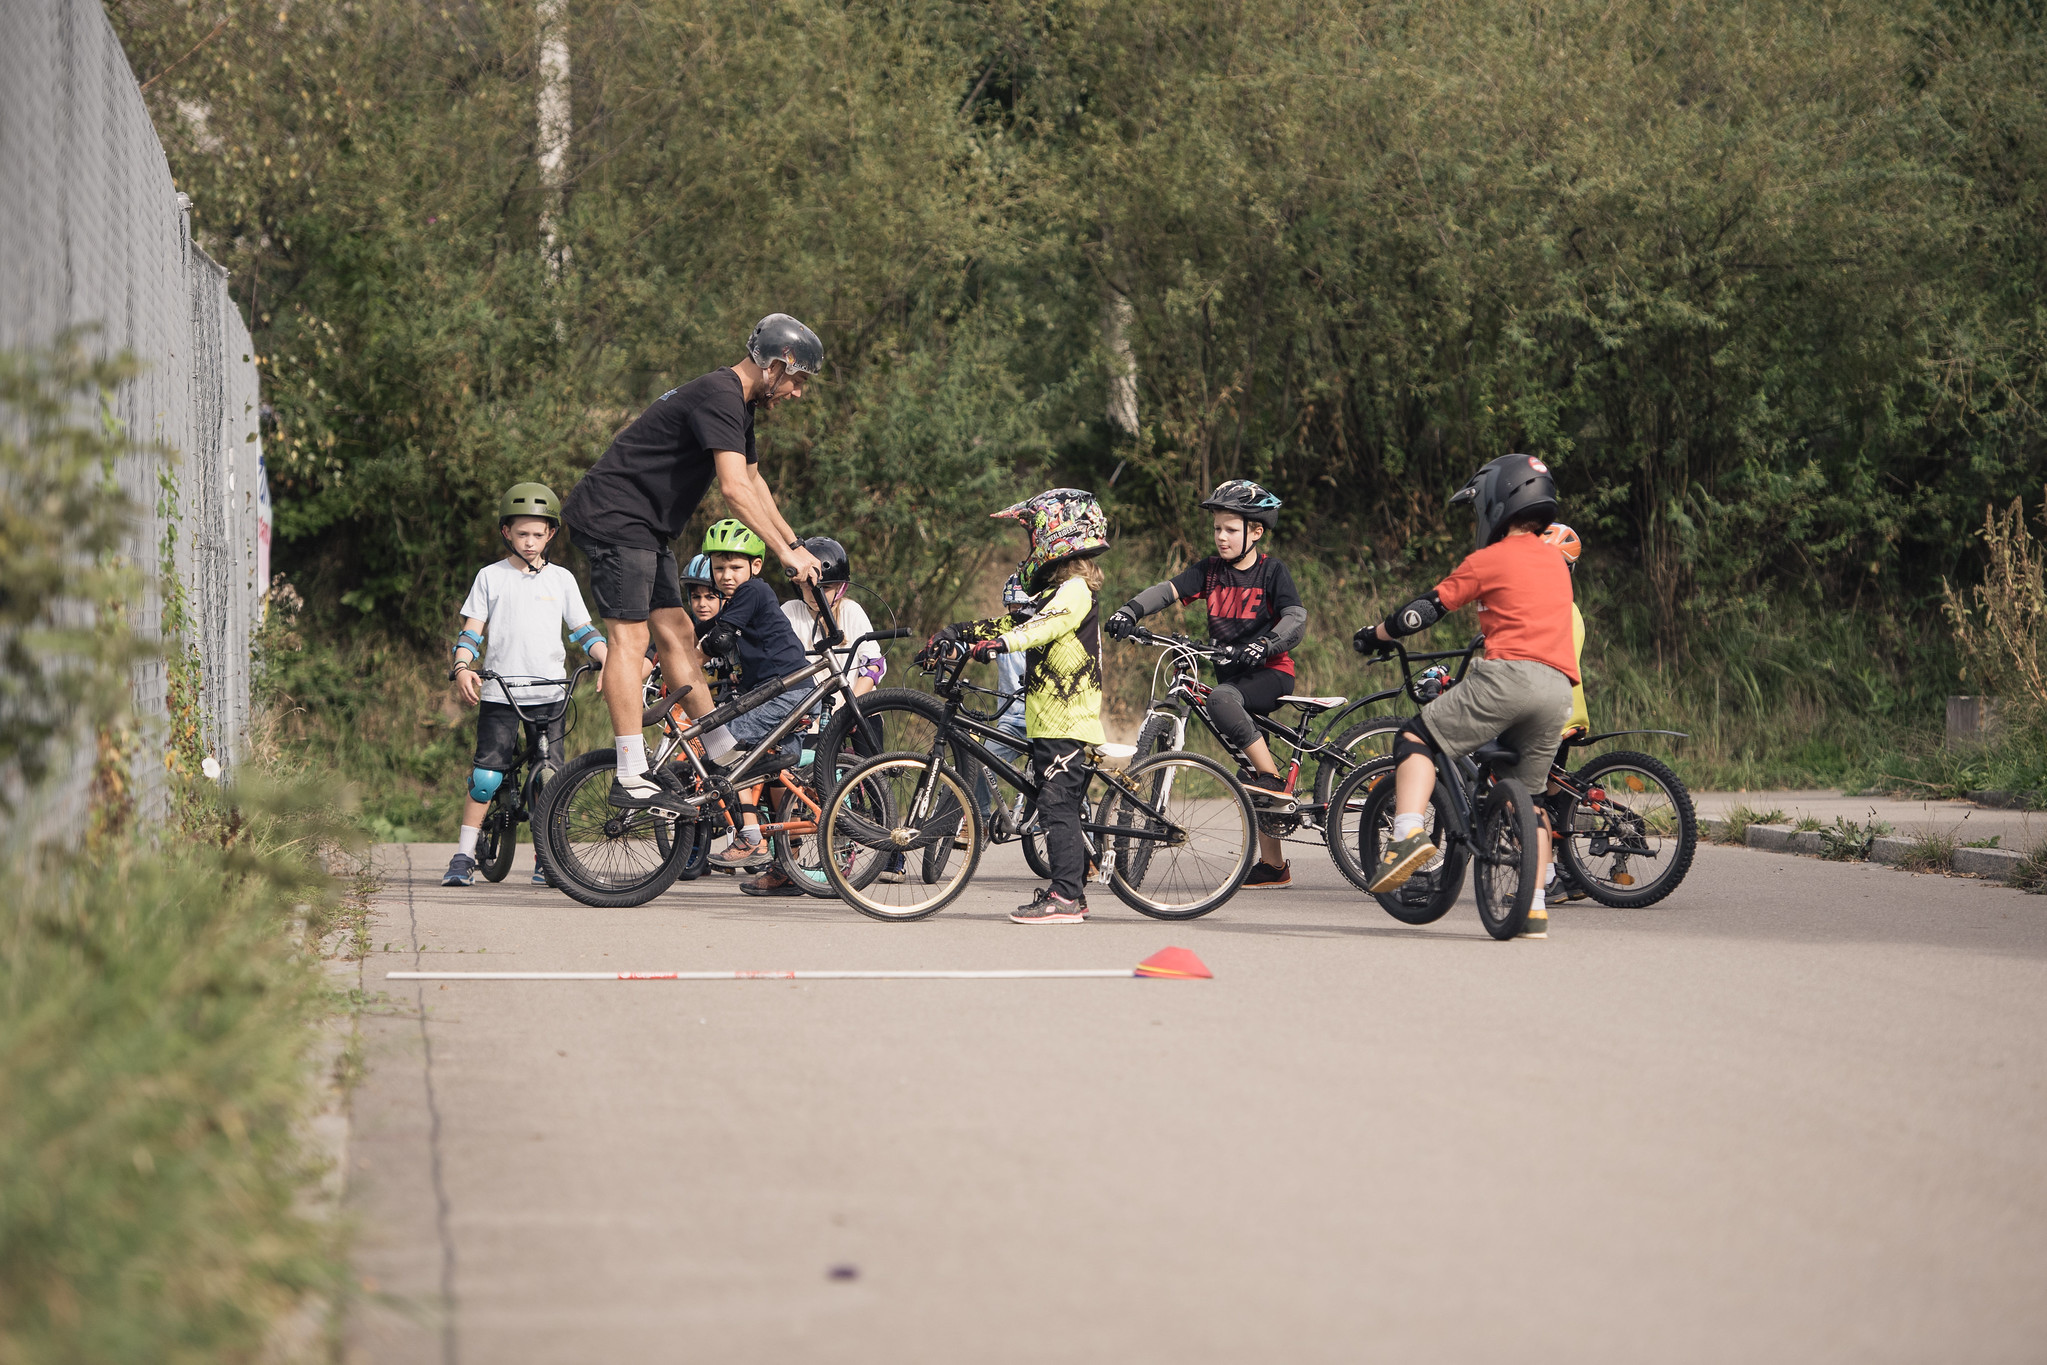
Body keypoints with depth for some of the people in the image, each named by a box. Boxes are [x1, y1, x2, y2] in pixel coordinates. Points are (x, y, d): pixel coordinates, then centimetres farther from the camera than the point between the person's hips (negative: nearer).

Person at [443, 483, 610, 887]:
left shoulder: (561, 579, 12)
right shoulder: (491, 577, 8)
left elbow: (583, 630, 13)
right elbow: (471, 631, 5)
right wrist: (462, 668, -13)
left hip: (550, 695, 1)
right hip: (499, 694, -1)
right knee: (486, 776, -9)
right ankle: (464, 856, -1)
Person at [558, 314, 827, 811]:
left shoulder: (737, 403, 16)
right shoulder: (719, 396, -18)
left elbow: (754, 482, 27)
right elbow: (735, 489, -27)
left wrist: (795, 545, 24)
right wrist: (786, 552, -24)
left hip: (644, 528, 10)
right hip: (613, 516, -10)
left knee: (676, 633, 8)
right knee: (629, 638, -13)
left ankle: (724, 754, 10)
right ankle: (631, 779, -16)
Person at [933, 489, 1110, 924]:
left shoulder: (1074, 589, -11)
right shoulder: (1058, 589, 20)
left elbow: (1045, 624, -29)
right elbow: (1015, 621, 21)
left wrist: (1000, 643, -42)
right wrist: (958, 632, 12)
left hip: (1065, 722, -10)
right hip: (1050, 721, 10)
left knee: (1057, 806, -12)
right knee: (1064, 807, 12)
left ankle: (1065, 897, -14)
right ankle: (1071, 892, 16)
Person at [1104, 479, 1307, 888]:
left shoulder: (1272, 571, -5)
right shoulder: (1210, 571, 6)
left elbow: (1296, 618, -16)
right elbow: (1168, 590, -7)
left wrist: (1266, 644, -34)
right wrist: (1131, 611, -25)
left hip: (1270, 673, -6)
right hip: (1233, 673, 6)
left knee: (1222, 698, -37)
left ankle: (1273, 777, -26)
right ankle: (1273, 865, 16)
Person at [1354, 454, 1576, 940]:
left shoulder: (1487, 560, 6)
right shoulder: (1555, 561, 25)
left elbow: (1425, 610, 6)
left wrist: (1372, 636, 20)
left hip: (1508, 674, -6)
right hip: (1559, 687, 6)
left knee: (1417, 737, 4)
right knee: (1529, 794, 18)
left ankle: (1409, 831, -19)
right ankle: (1535, 907, 14)